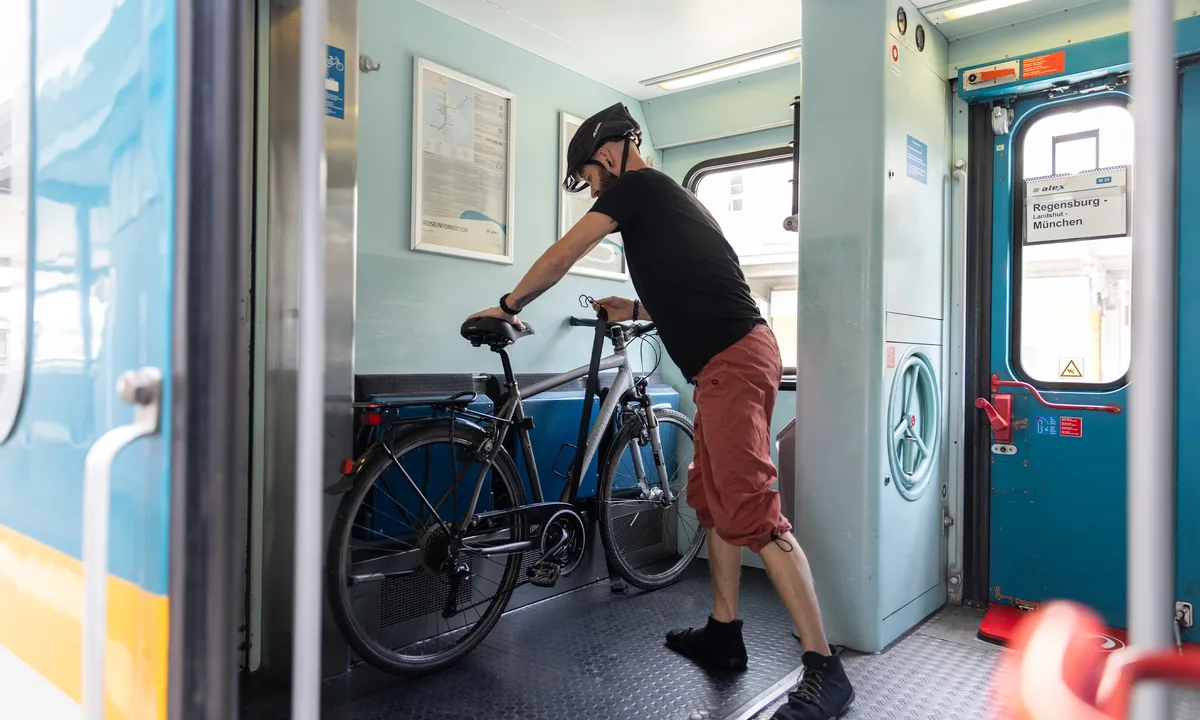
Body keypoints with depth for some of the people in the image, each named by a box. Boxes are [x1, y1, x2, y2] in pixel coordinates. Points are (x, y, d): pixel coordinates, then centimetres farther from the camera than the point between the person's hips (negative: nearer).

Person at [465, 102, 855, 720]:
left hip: (732, 361, -10)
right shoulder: (672, 197, 26)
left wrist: (507, 307, 11)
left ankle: (824, 671, -8)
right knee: (710, 499, 16)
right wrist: (636, 310, 32)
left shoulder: (636, 184, -1)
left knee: (751, 512, -13)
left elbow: (563, 256, -1)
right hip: (729, 361, 10)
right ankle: (722, 635, 26)